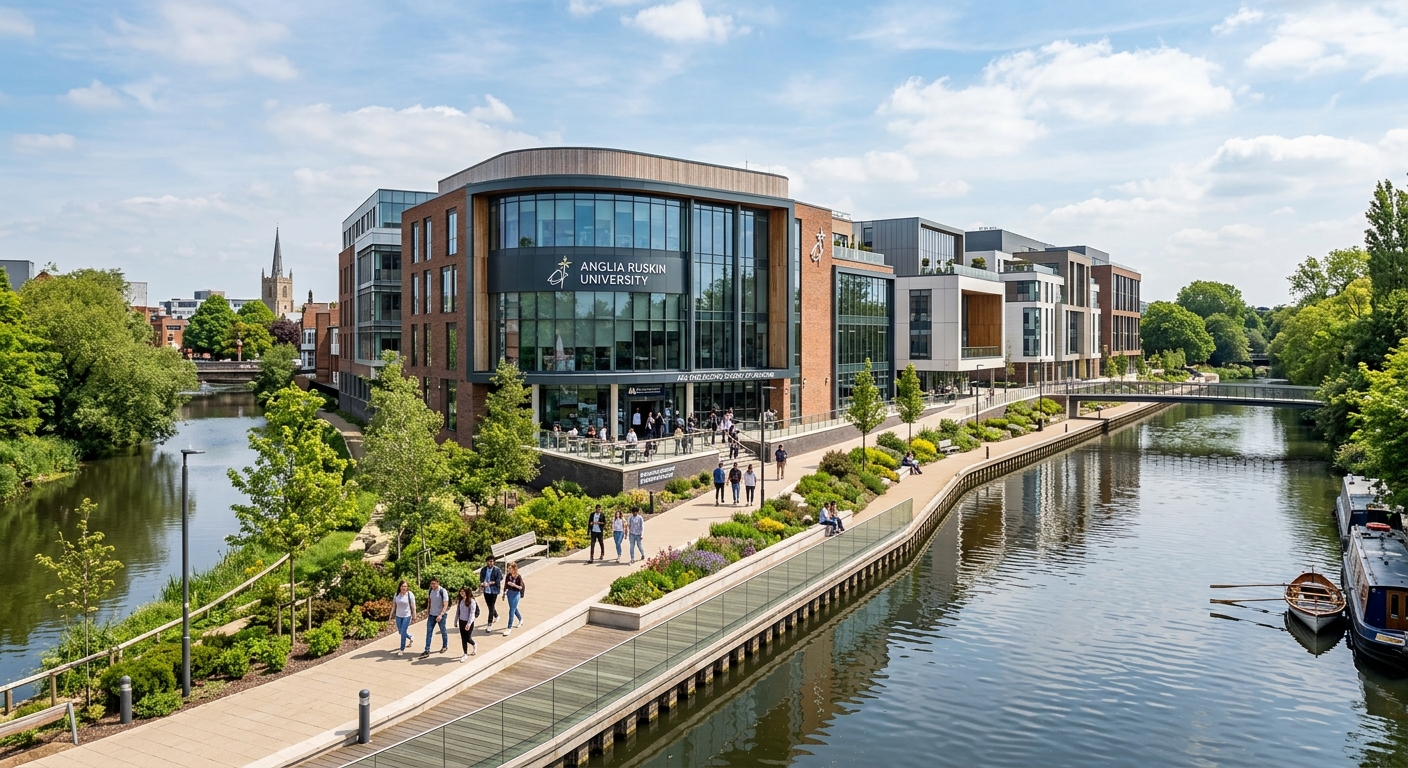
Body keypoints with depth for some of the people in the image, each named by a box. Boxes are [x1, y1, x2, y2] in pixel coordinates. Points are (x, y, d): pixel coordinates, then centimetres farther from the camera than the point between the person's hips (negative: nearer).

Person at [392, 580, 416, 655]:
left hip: (407, 616, -5)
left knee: (403, 632, -7)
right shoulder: (396, 595, -2)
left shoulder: (410, 595, -13)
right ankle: (410, 638, 45)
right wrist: (391, 614, 2)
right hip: (398, 616, 5)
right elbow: (394, 605, 5)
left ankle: (402, 649, 5)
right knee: (400, 632, 15)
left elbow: (413, 606, -9)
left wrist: (414, 615, -7)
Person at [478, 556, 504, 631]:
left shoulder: (497, 570, -12)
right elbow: (481, 579, 1)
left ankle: (490, 624, 1)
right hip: (486, 590, 4)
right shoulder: (483, 570, -1)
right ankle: (496, 616, 47)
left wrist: (489, 583, -21)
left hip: (494, 590, -4)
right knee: (489, 606, 19)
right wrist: (481, 584, -21)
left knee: (491, 607, -5)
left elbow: (499, 580, -12)